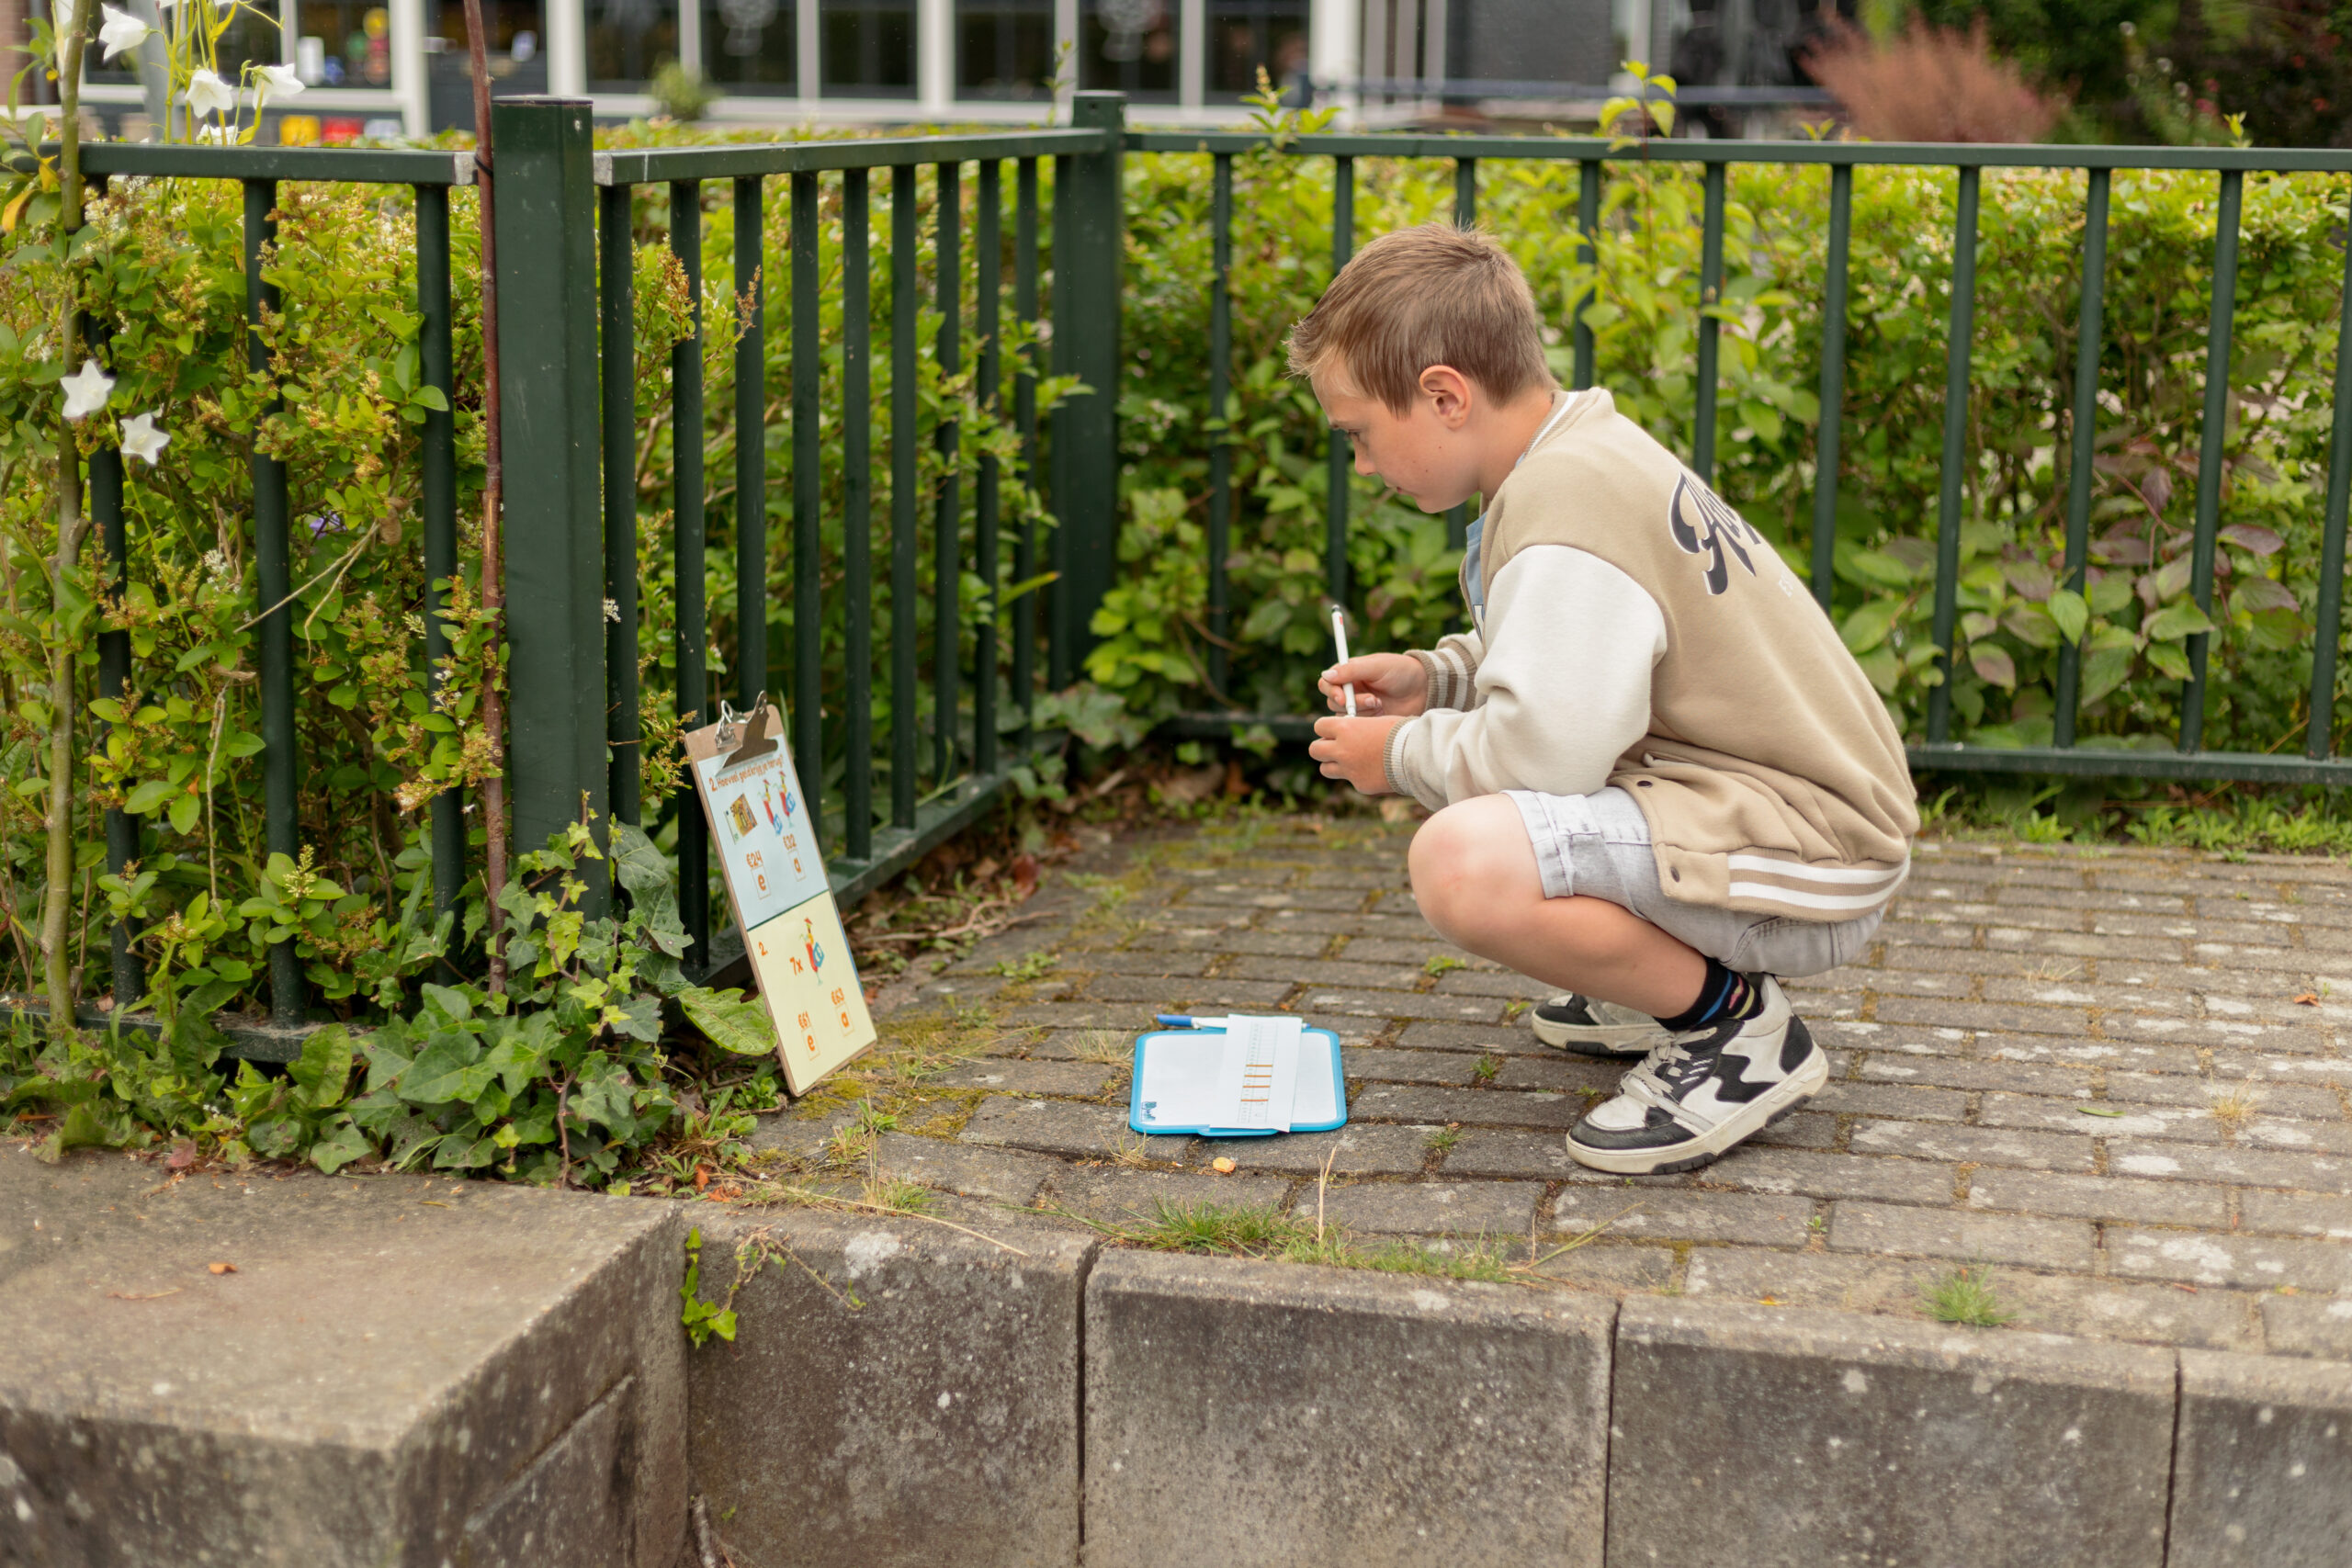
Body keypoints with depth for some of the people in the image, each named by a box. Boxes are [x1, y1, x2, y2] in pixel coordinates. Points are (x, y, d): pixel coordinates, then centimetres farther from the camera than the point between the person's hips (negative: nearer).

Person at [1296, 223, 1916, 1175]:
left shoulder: (1565, 508, -21)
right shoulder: (1589, 453, 11)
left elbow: (1542, 749, -29)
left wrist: (1404, 755, -10)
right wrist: (1434, 678, 11)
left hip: (1807, 865, -11)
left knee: (1462, 863, -33)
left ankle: (1734, 1025, -11)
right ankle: (1664, 970, 20)